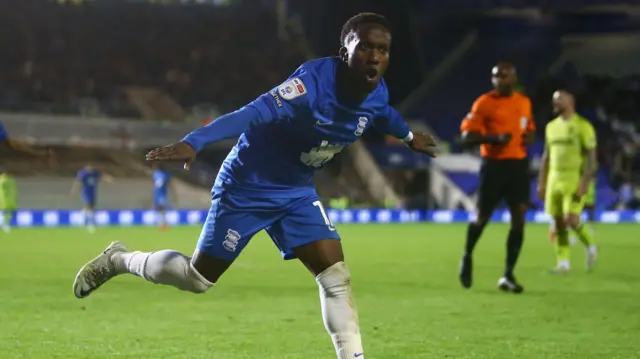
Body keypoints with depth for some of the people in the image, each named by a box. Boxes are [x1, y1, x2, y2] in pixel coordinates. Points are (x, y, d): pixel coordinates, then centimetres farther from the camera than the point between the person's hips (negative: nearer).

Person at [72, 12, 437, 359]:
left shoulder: (376, 93, -9)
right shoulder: (315, 80, -33)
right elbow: (256, 113, -46)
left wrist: (409, 135, 37)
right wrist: (194, 142, -58)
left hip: (297, 190, 6)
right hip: (249, 185, -6)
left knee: (336, 278, -9)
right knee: (198, 277, 6)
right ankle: (119, 260, 31)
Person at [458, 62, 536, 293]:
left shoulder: (524, 103, 9)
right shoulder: (484, 103, -7)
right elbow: (467, 137, -10)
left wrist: (530, 137, 2)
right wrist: (495, 138, -24)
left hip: (518, 165, 4)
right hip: (493, 165, -4)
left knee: (519, 218, -6)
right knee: (482, 218, 3)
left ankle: (508, 276, 0)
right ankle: (467, 257, 33)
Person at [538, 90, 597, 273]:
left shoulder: (582, 126, -7)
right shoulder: (551, 126, 13)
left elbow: (591, 156, -11)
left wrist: (584, 183, -19)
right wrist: (541, 183, 14)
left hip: (575, 180, -6)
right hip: (555, 180, 6)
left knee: (571, 220, -15)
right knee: (558, 222, 3)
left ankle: (590, 246, 12)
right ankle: (563, 262, 9)